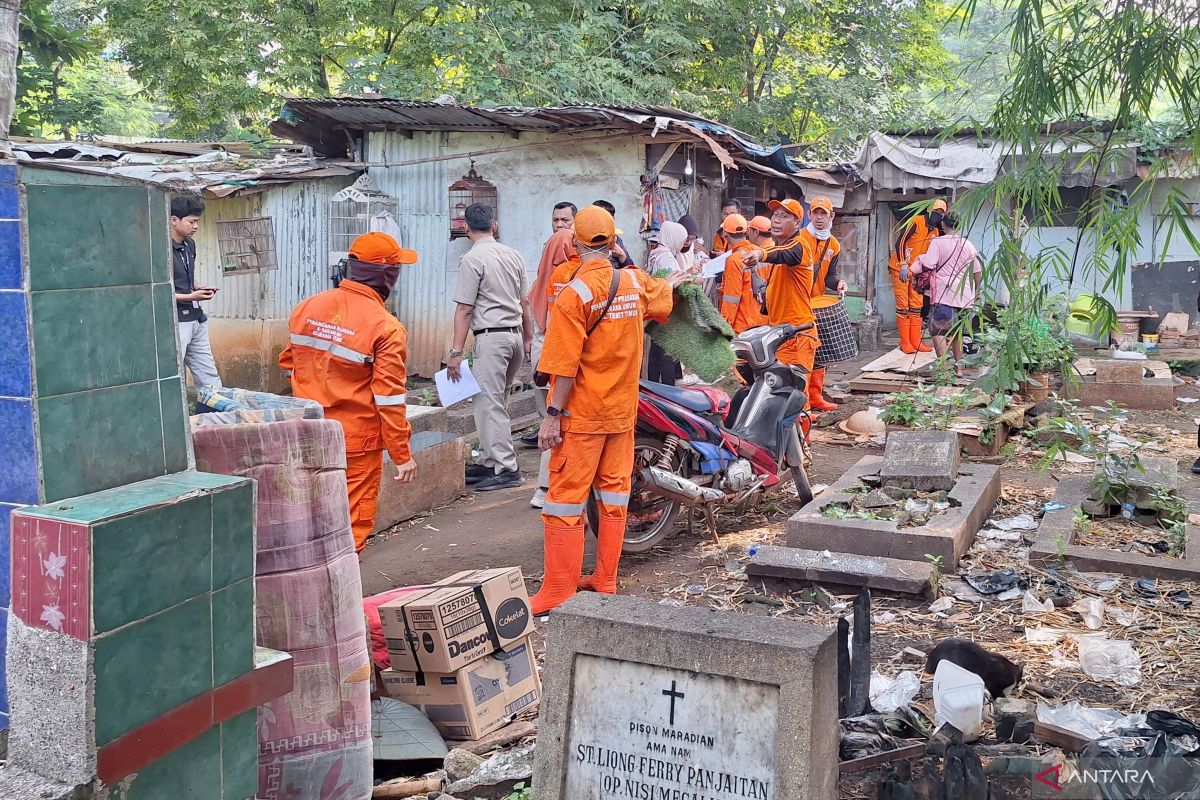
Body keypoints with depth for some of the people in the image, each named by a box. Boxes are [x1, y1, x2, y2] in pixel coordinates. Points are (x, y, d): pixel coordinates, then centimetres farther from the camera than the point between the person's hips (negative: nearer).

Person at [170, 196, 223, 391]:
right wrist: (190, 296, -18)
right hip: (174, 322, -8)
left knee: (209, 378, 11)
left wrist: (198, 287, 5)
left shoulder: (190, 244, 11)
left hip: (195, 319, 8)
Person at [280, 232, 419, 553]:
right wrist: (402, 455, -8)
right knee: (354, 520, 7)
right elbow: (389, 398, -16)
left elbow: (288, 364, 14)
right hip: (356, 440, -6)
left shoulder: (306, 308, 2)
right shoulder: (386, 328, -16)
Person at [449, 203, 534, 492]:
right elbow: (525, 302, 16)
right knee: (495, 402, 16)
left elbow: (464, 309, -14)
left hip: (491, 336, -8)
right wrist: (528, 339, 25)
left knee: (489, 403, -4)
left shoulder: (472, 259, -10)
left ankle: (506, 468, -5)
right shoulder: (513, 255, 11)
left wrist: (456, 351, -12)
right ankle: (490, 461, 22)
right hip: (515, 335, 8)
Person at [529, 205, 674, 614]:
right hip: (623, 410, 6)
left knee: (566, 498, -1)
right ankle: (605, 580, 23)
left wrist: (552, 414, -14)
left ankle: (558, 592, 3)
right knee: (614, 493, 13)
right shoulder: (635, 281, 2)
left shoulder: (574, 293, -16)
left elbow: (565, 365, -19)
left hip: (581, 412, -6)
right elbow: (665, 297, 25)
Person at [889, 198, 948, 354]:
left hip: (916, 271, 8)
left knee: (917, 306, 7)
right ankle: (905, 342, -1)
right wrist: (903, 266, -22)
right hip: (900, 268, -8)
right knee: (903, 306, -5)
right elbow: (900, 242, -18)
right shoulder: (916, 222, -14)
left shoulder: (935, 232, 10)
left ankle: (915, 341, 12)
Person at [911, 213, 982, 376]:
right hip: (964, 295, 6)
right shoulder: (968, 244, 9)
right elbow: (977, 271, 11)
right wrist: (976, 292, 23)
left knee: (938, 330, -6)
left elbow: (928, 265, -13)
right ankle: (959, 367, 21)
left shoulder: (938, 242, -6)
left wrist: (921, 260, 9)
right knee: (957, 331, 18)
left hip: (943, 294, -6)